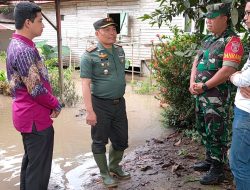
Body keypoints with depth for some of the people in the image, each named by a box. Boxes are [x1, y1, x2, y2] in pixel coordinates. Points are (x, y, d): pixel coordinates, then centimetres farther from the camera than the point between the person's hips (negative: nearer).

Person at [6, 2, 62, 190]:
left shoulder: (16, 45, 9)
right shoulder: (25, 50, -23)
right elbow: (36, 90, -24)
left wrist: (51, 103, 9)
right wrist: (56, 105, -7)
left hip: (27, 114, 10)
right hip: (35, 117, -10)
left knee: (30, 160, 22)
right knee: (39, 167, 2)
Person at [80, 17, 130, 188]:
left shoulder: (120, 50, 7)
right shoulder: (90, 55, -13)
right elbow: (86, 84, -16)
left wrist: (120, 99, 17)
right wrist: (90, 111, -21)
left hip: (119, 103, 6)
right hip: (100, 105, -6)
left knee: (121, 140, 16)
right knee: (100, 141, 9)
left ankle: (114, 167, 39)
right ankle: (105, 173, 29)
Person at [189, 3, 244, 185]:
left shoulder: (231, 41, -13)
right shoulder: (208, 40, 14)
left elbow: (227, 70, -22)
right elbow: (196, 62, 14)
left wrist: (204, 86, -17)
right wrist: (193, 83, -2)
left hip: (217, 96, -9)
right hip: (201, 94, 9)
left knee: (216, 133, 0)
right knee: (204, 129, 18)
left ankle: (218, 170, 13)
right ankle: (210, 160, 34)